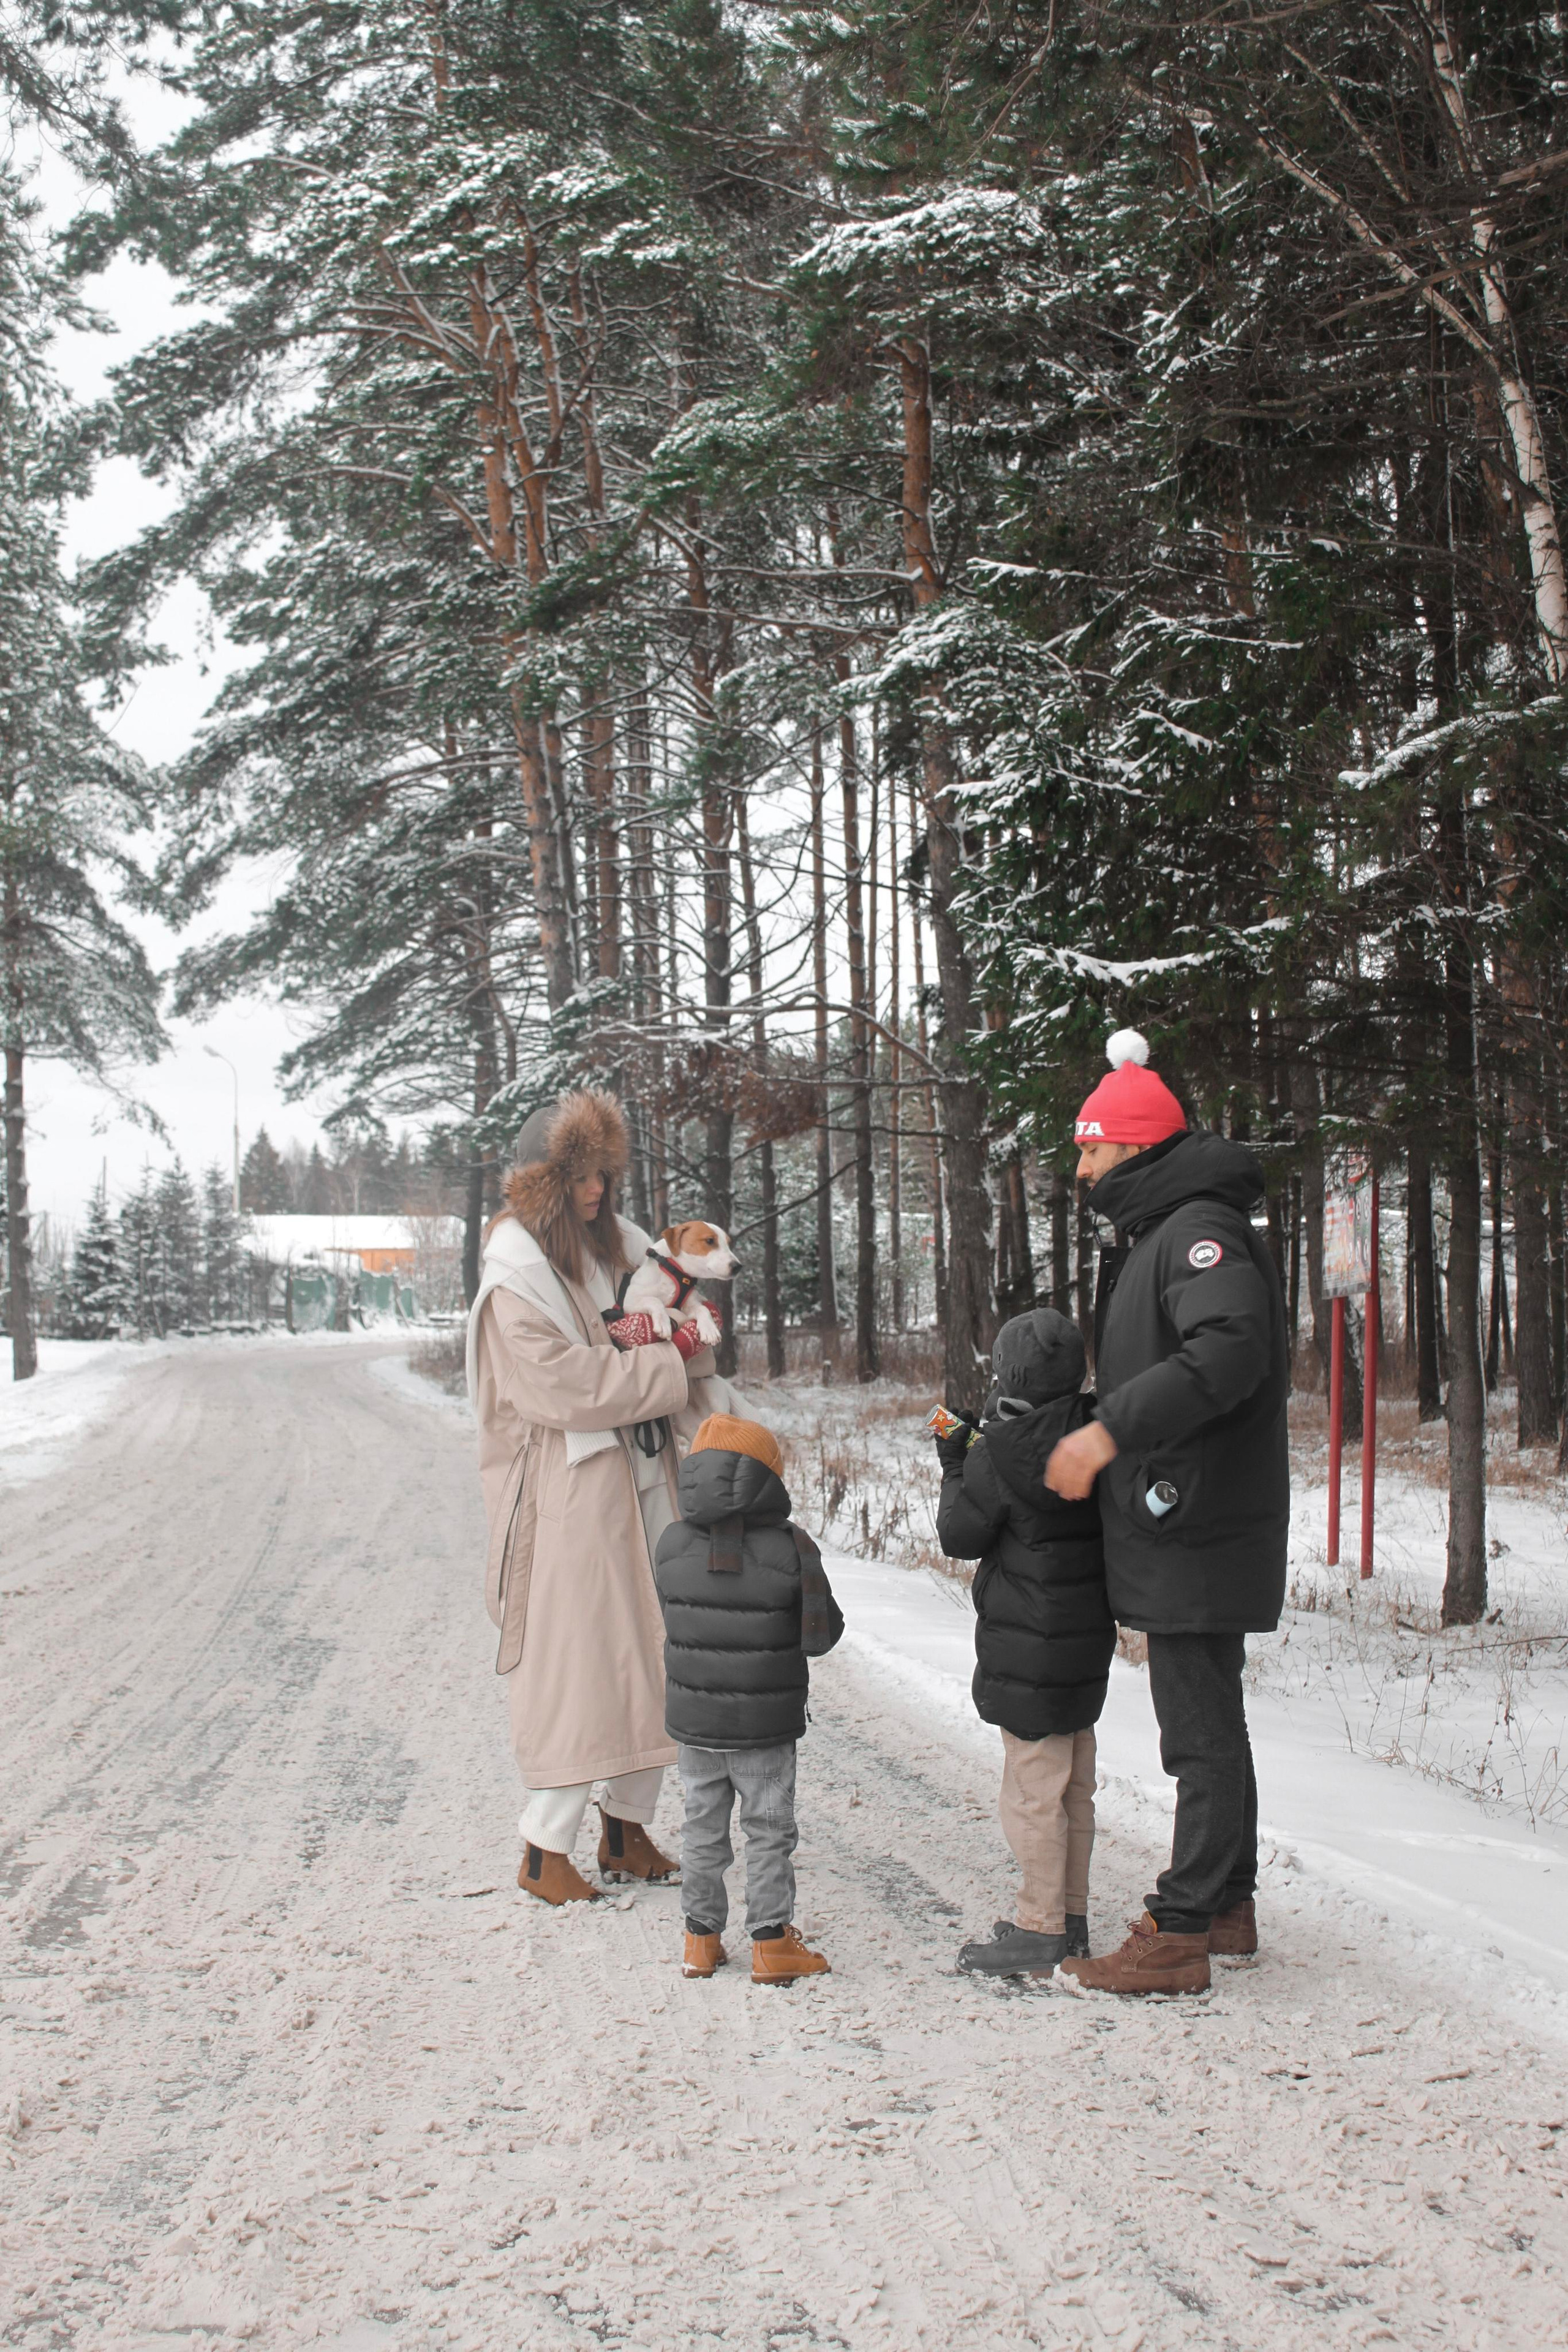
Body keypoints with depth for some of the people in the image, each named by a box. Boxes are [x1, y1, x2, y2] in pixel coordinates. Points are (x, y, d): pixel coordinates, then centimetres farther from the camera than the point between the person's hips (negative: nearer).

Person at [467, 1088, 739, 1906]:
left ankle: (628, 1828, 22)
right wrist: (663, 1365, -14)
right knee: (574, 1661, -5)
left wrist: (676, 1339, -2)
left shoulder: (618, 1244, 12)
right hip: (568, 1493, -7)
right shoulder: (516, 1275, -10)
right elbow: (562, 1385, -19)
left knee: (646, 1655, 10)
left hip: (641, 1480, 7)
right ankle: (545, 1850, 4)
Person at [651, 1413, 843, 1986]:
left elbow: (674, 1621, 3)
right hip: (767, 1726, -3)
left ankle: (702, 1938, 22)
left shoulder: (673, 1547, -8)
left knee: (703, 1828, 16)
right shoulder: (791, 1550, -16)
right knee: (769, 1832, 9)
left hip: (695, 1722, 3)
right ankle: (771, 1943, 12)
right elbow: (821, 1636, -9)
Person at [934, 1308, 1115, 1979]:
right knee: (1073, 1785, 15)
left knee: (1032, 1787, -2)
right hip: (1088, 1635, 8)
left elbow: (960, 1535, -9)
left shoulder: (1000, 1456, -17)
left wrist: (955, 1468, 6)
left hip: (1029, 1647, -8)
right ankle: (1070, 1913, 24)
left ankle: (1040, 1929, 3)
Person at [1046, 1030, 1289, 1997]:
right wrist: (1094, 1427, 17)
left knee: (1202, 1732, -5)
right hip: (1184, 1525, 11)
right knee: (1209, 1718, 18)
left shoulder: (1201, 1229, -16)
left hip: (1200, 1528, -11)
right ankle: (1227, 1902, 29)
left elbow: (1231, 1350, -32)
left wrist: (1111, 1432, -32)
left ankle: (1180, 1934, -1)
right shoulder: (1156, 1232, 18)